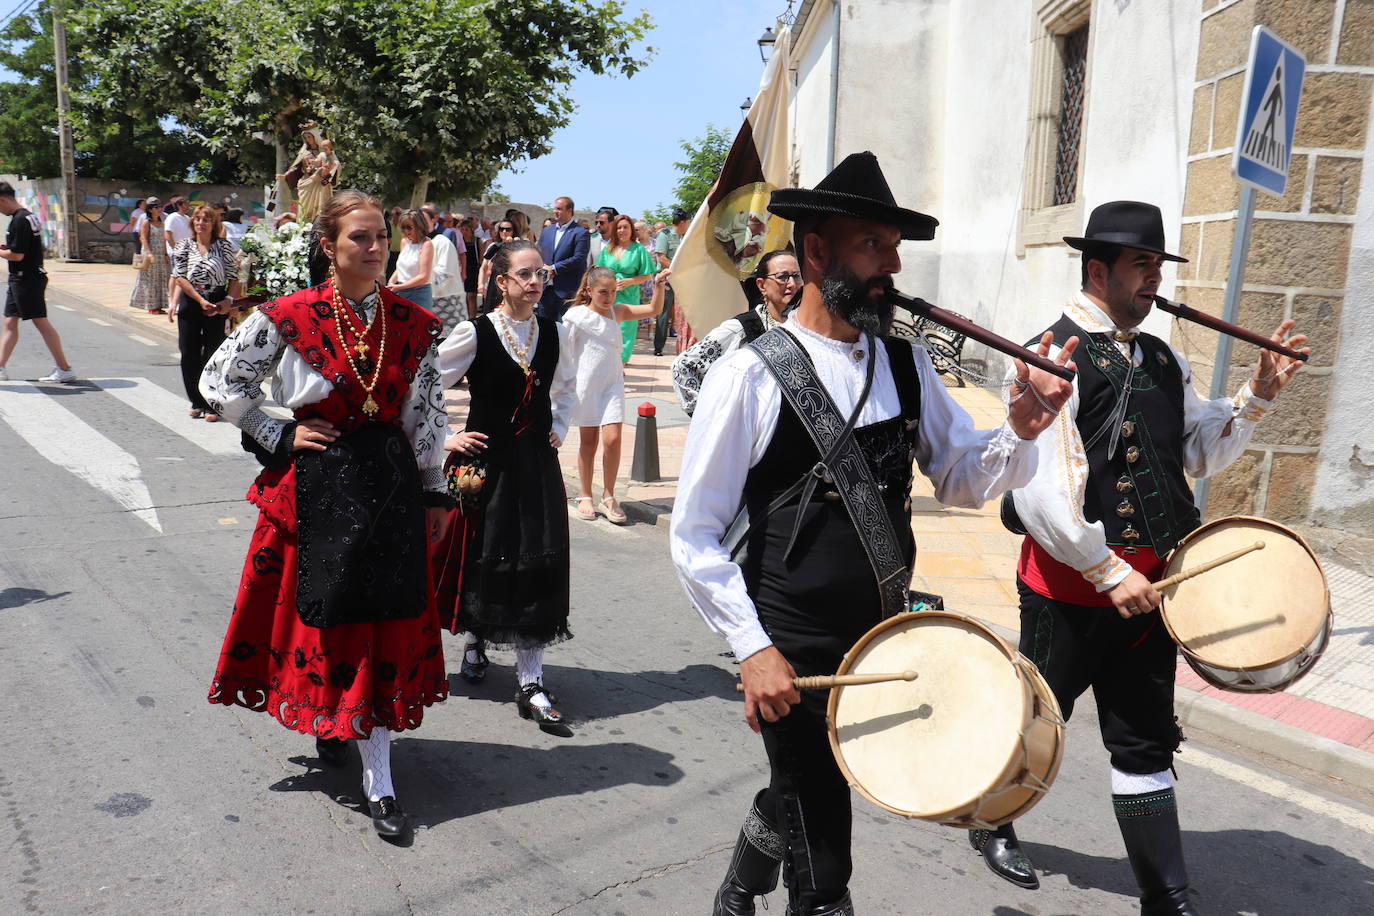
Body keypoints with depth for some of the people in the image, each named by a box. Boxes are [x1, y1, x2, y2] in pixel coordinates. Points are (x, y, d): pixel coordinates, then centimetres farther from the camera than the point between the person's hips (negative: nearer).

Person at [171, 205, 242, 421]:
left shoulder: (224, 246, 2)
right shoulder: (185, 246, 5)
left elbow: (235, 277, 1)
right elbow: (180, 278, -1)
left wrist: (229, 300, -13)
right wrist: (201, 300, -11)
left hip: (217, 305, -2)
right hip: (190, 304, 2)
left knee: (213, 354, -1)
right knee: (189, 354, 5)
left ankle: (213, 405, 6)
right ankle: (197, 402, 17)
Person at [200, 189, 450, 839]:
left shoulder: (413, 324, 0)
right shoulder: (289, 317, -6)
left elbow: (426, 415, 5)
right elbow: (220, 381, 3)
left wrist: (434, 492, 5)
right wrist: (280, 436, -4)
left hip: (391, 482, 2)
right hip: (316, 484, -1)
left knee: (385, 619, 4)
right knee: (323, 610, 9)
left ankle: (378, 780, 12)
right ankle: (328, 720, 39)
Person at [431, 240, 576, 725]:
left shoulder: (555, 333, 4)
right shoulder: (475, 333, -9)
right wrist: (445, 439, -6)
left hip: (538, 463, 3)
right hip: (487, 462, -3)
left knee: (537, 566, 0)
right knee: (482, 559, 7)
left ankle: (531, 683, 6)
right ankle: (474, 637, 39)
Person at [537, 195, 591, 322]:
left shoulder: (580, 233, -5)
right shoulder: (547, 231, 16)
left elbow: (578, 259, -14)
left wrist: (554, 268, -14)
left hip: (567, 291, -6)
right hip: (545, 289, 6)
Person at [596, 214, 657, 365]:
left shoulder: (639, 249, 1)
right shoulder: (608, 249, 11)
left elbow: (646, 275, 0)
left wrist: (628, 281, -13)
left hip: (628, 297, -3)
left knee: (624, 331, -2)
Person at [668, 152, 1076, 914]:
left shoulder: (905, 364, 2)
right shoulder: (752, 375, -15)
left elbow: (962, 479, 6)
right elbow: (694, 535, -12)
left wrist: (1022, 429, -14)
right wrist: (753, 649, -17)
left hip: (884, 640, 6)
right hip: (795, 653, -6)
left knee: (799, 791, 28)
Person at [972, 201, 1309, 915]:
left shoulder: (1164, 362, 11)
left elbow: (1199, 452, 18)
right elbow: (1041, 488, -22)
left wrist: (1257, 395, 4)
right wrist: (1108, 572, -18)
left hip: (1145, 583, 7)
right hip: (1070, 585, -6)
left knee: (1147, 742, 13)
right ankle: (993, 824, 40)